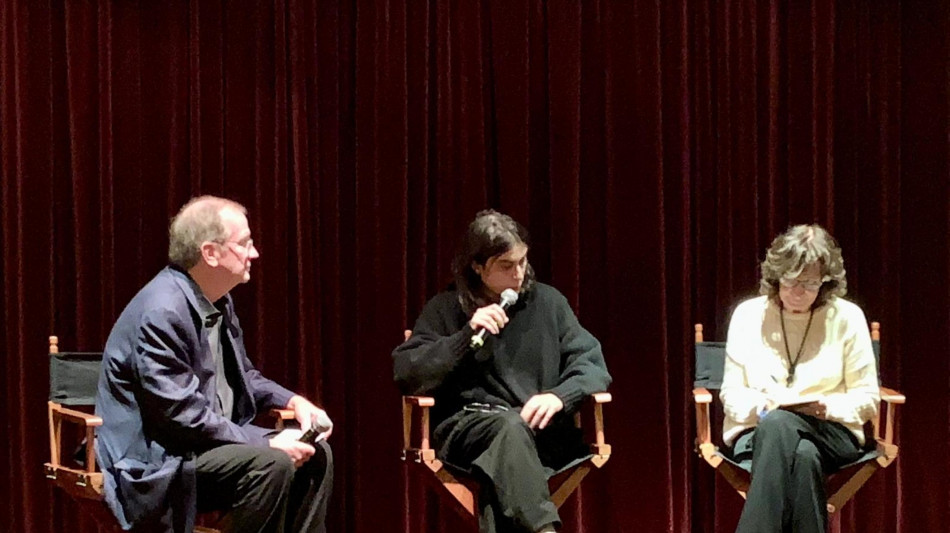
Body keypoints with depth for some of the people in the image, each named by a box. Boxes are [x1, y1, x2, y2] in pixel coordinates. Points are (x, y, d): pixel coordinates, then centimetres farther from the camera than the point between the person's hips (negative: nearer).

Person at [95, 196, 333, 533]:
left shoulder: (219, 301, 6)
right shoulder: (162, 312, -23)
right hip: (158, 460, -10)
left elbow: (242, 376, 21)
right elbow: (182, 416, -26)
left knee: (316, 454, 1)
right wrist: (267, 442, -23)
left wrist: (293, 401, 2)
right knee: (271, 463, -28)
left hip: (214, 438, 10)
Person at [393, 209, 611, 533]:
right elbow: (405, 373, -2)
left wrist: (559, 396, -16)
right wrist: (467, 335, -12)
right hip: (466, 428, -1)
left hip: (539, 435, 1)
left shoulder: (547, 302, 13)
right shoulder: (447, 309, 8)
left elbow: (593, 365, 6)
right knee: (511, 425, -38)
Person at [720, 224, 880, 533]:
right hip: (758, 431, 1)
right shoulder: (748, 315, 6)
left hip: (830, 433, -1)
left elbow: (867, 398, 6)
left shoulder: (847, 319, 4)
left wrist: (827, 408, -14)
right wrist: (762, 407, -14)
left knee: (779, 426, -38)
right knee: (803, 456, -38)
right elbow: (731, 393, 8)